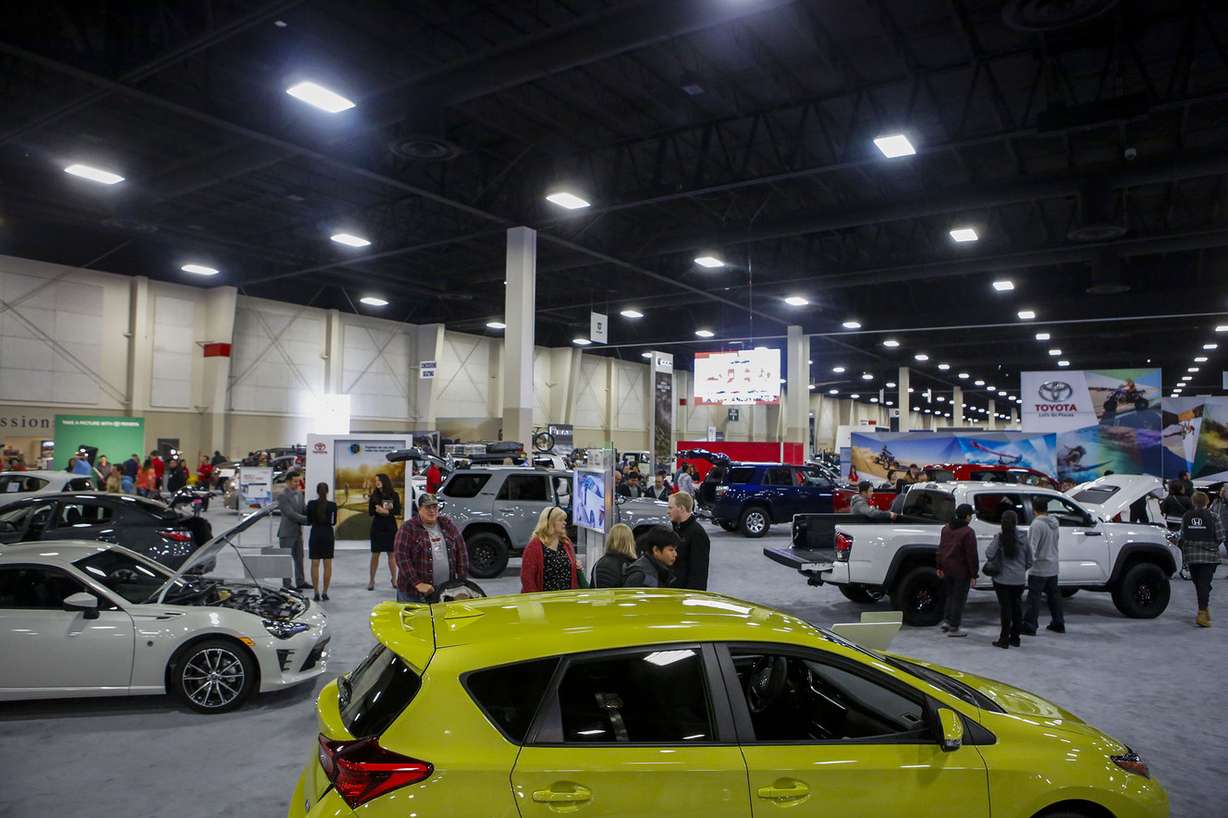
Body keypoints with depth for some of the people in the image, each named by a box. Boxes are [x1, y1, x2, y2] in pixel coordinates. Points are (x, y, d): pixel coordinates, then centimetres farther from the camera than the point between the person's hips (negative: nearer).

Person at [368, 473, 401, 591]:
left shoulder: (394, 495, -1)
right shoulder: (374, 495, 2)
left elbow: (397, 512, -5)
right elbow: (370, 512, -2)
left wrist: (384, 511, -14)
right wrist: (386, 509, -15)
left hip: (390, 527, 0)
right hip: (377, 527, 1)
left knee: (391, 554, 4)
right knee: (375, 554, 3)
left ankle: (394, 580, 12)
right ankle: (371, 580, 12)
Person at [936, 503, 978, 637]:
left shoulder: (946, 528, 8)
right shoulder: (968, 532, -17)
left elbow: (940, 549, 14)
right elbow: (971, 555, -16)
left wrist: (940, 567, 20)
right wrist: (973, 575, -12)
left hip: (948, 569, 7)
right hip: (962, 571, -7)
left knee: (950, 595, 20)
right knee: (959, 598, 2)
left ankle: (946, 620, 19)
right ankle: (953, 627, 7)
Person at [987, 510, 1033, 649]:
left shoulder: (999, 537, -12)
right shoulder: (1023, 537, -2)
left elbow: (989, 554, -18)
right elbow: (1029, 560, 5)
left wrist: (993, 564, 3)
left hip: (1002, 579, -3)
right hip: (1019, 579, 3)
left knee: (1005, 607, 3)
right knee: (1017, 607, 14)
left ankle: (1004, 639, 6)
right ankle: (1015, 638, 22)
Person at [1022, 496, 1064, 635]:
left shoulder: (1037, 524, -19)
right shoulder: (1054, 523, 7)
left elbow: (1032, 546, -20)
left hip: (1039, 568, -8)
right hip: (1053, 567, 8)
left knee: (1034, 598, -3)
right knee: (1054, 595, 17)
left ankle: (1029, 626, 0)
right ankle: (1058, 624, 25)